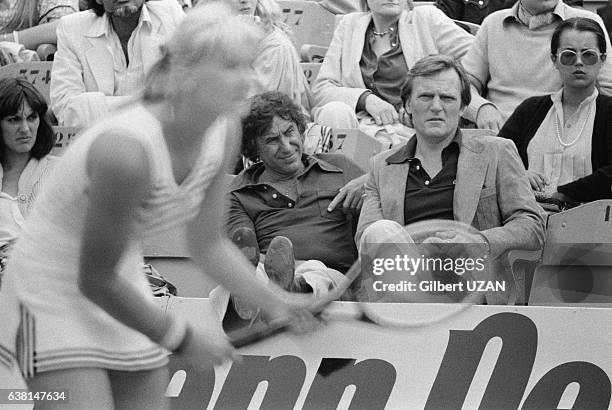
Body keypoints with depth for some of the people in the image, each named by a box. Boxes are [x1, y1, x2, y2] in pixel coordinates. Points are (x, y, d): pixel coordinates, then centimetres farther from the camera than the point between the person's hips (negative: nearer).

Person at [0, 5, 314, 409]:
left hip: (122, 287, 8)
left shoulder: (222, 133, -7)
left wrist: (273, 300, -6)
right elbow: (96, 280, -23)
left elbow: (209, 244, 7)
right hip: (54, 290, -8)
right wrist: (182, 339, -14)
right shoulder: (126, 150, -32)